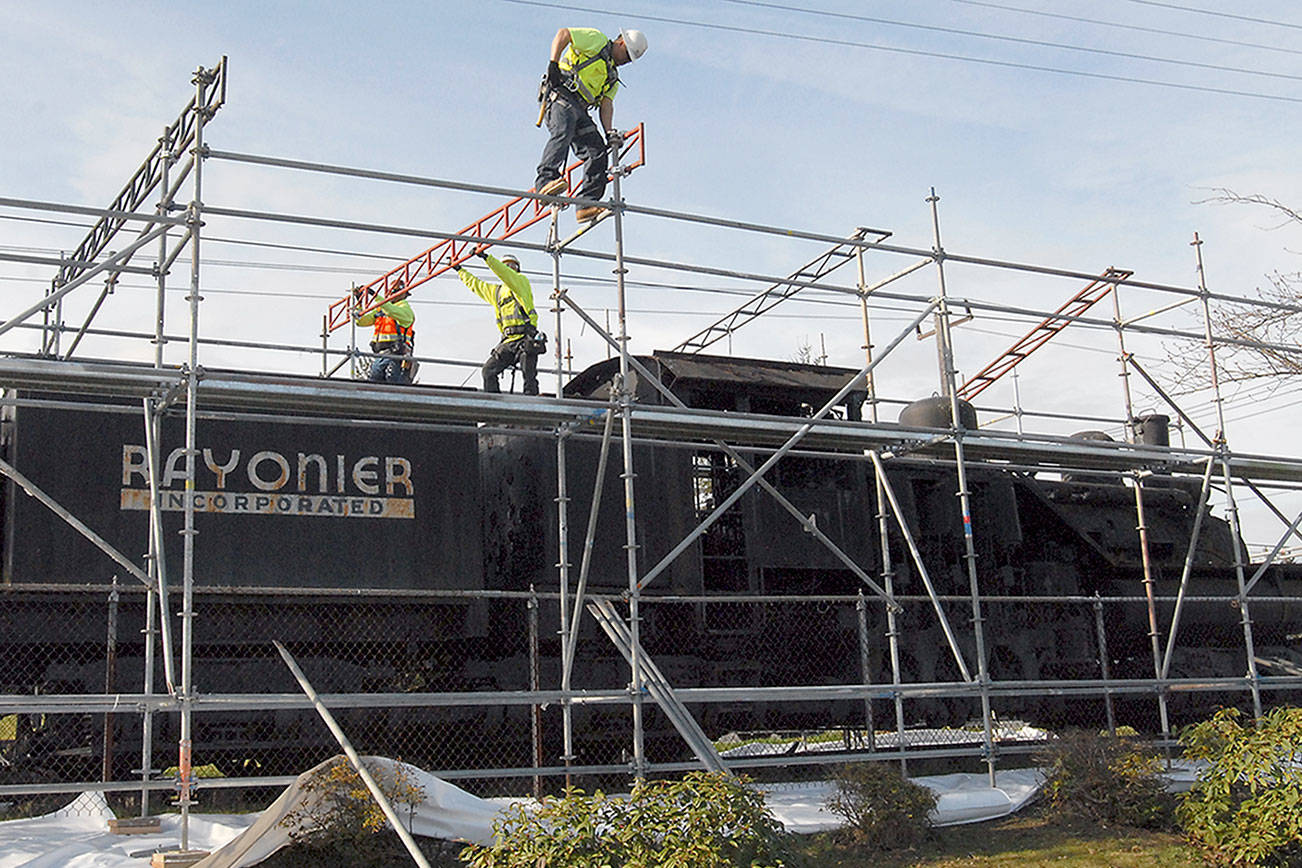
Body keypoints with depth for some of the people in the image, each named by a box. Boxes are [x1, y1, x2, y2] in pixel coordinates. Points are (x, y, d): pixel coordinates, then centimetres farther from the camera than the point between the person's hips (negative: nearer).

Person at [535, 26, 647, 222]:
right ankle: (545, 179, -47)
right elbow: (563, 33, -1)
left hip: (580, 110, 8)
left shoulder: (613, 77, 29)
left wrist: (610, 132, -3)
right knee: (563, 132, -33)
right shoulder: (596, 40, 10)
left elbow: (606, 104, 15)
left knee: (598, 151, -7)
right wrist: (553, 64, -15)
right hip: (561, 95, -8)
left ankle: (586, 204, -11)